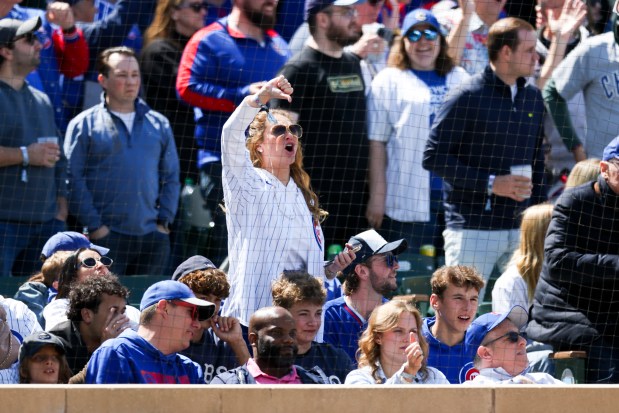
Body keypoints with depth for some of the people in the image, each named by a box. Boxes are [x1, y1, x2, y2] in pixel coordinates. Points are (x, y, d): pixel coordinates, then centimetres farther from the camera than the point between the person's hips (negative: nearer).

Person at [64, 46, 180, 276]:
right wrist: (95, 226, -11)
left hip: (152, 238, 4)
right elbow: (74, 180, -3)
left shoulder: (159, 124, 15)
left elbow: (171, 177, 18)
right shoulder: (84, 125, 2)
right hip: (106, 237, -4)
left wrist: (164, 221, 5)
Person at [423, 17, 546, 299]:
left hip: (521, 229, 6)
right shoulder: (469, 97, -7)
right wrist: (489, 183, -15)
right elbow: (433, 157, -10)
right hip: (473, 230, -6)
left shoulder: (532, 98, 13)